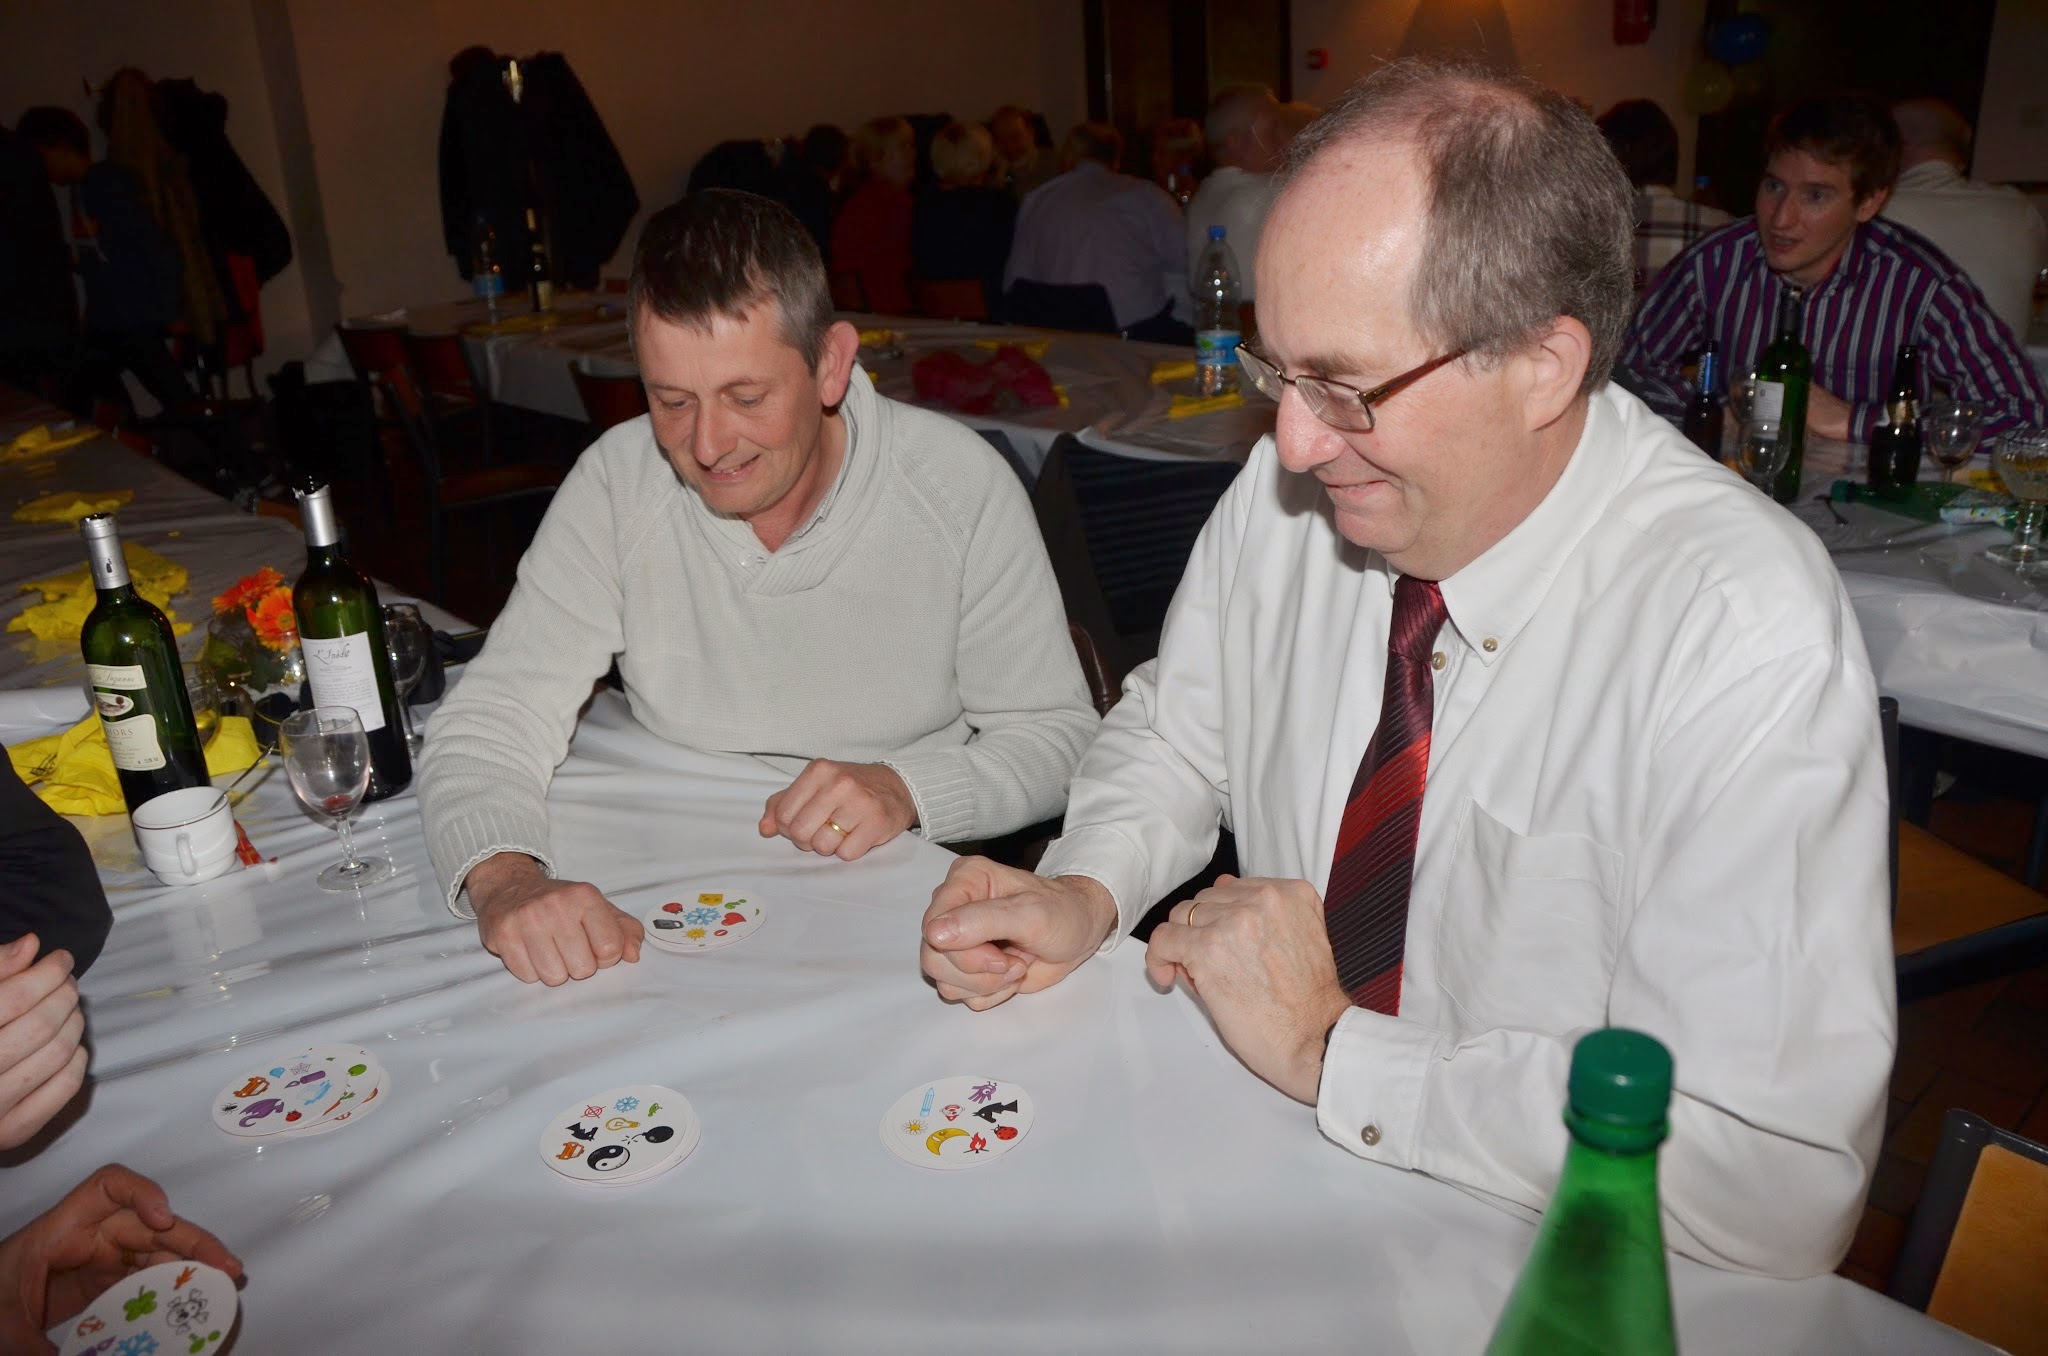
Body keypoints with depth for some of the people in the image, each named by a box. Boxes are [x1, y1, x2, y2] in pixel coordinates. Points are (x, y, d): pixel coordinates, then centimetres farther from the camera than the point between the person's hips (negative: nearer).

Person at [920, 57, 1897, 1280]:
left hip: (1532, 1269, -3)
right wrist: (1085, 893, -10)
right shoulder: (1286, 489, -8)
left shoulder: (1749, 639, -23)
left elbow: (1779, 1185, -27)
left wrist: (1328, 1049, -21)